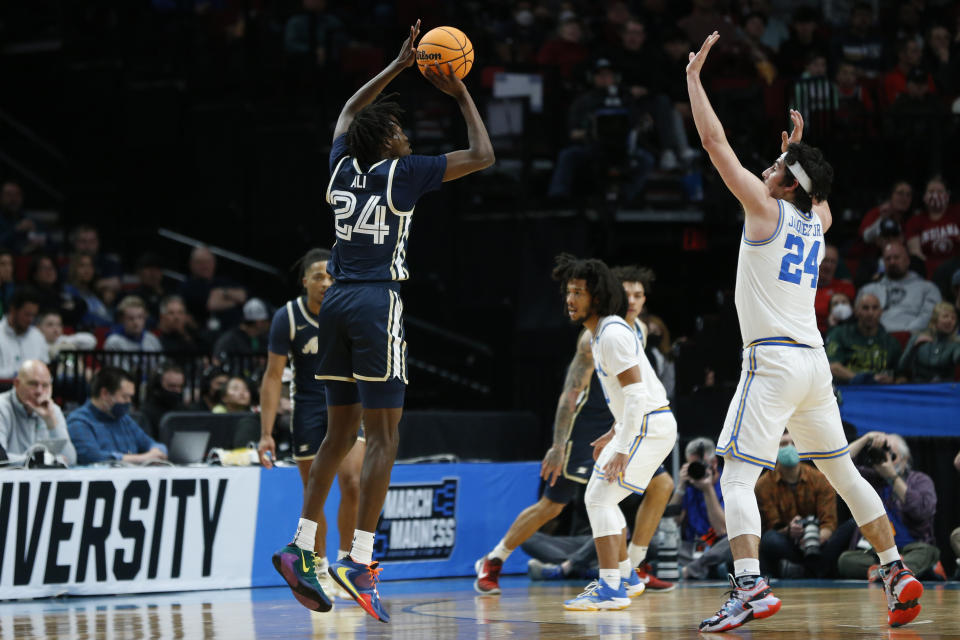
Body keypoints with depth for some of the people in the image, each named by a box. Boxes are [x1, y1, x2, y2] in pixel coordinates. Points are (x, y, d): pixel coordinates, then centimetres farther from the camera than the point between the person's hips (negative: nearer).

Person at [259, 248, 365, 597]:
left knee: (352, 483, -17)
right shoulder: (287, 318, -14)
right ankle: (319, 568, 19)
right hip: (307, 407, 0)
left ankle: (344, 561, -3)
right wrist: (266, 434, -15)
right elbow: (273, 376, -10)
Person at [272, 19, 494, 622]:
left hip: (338, 302, 7)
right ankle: (360, 561, -14)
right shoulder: (402, 172, -6)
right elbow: (483, 156, 0)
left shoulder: (344, 166, 10)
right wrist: (461, 95, 10)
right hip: (378, 305, -7)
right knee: (383, 434, -6)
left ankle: (302, 548, 6)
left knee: (341, 432, 13)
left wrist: (399, 67, 33)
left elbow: (349, 113, 32)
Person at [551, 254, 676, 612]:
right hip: (638, 425, 11)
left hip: (649, 427, -11)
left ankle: (611, 589, -20)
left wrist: (621, 449, -28)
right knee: (601, 499, 20)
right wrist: (614, 434, 26)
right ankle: (626, 577, 30)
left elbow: (636, 393, -25)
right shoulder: (600, 332, 14)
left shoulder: (612, 333, -18)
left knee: (599, 498, -15)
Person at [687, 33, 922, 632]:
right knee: (843, 471, 16)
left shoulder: (767, 209, -5)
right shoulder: (819, 220, 12)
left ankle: (751, 586, -29)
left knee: (737, 477, -12)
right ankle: (898, 573, 14)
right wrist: (798, 148, 46)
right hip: (814, 358, 8)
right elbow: (816, 193, 40)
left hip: (773, 358, -8)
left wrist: (695, 76, 0)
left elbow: (715, 143, -6)